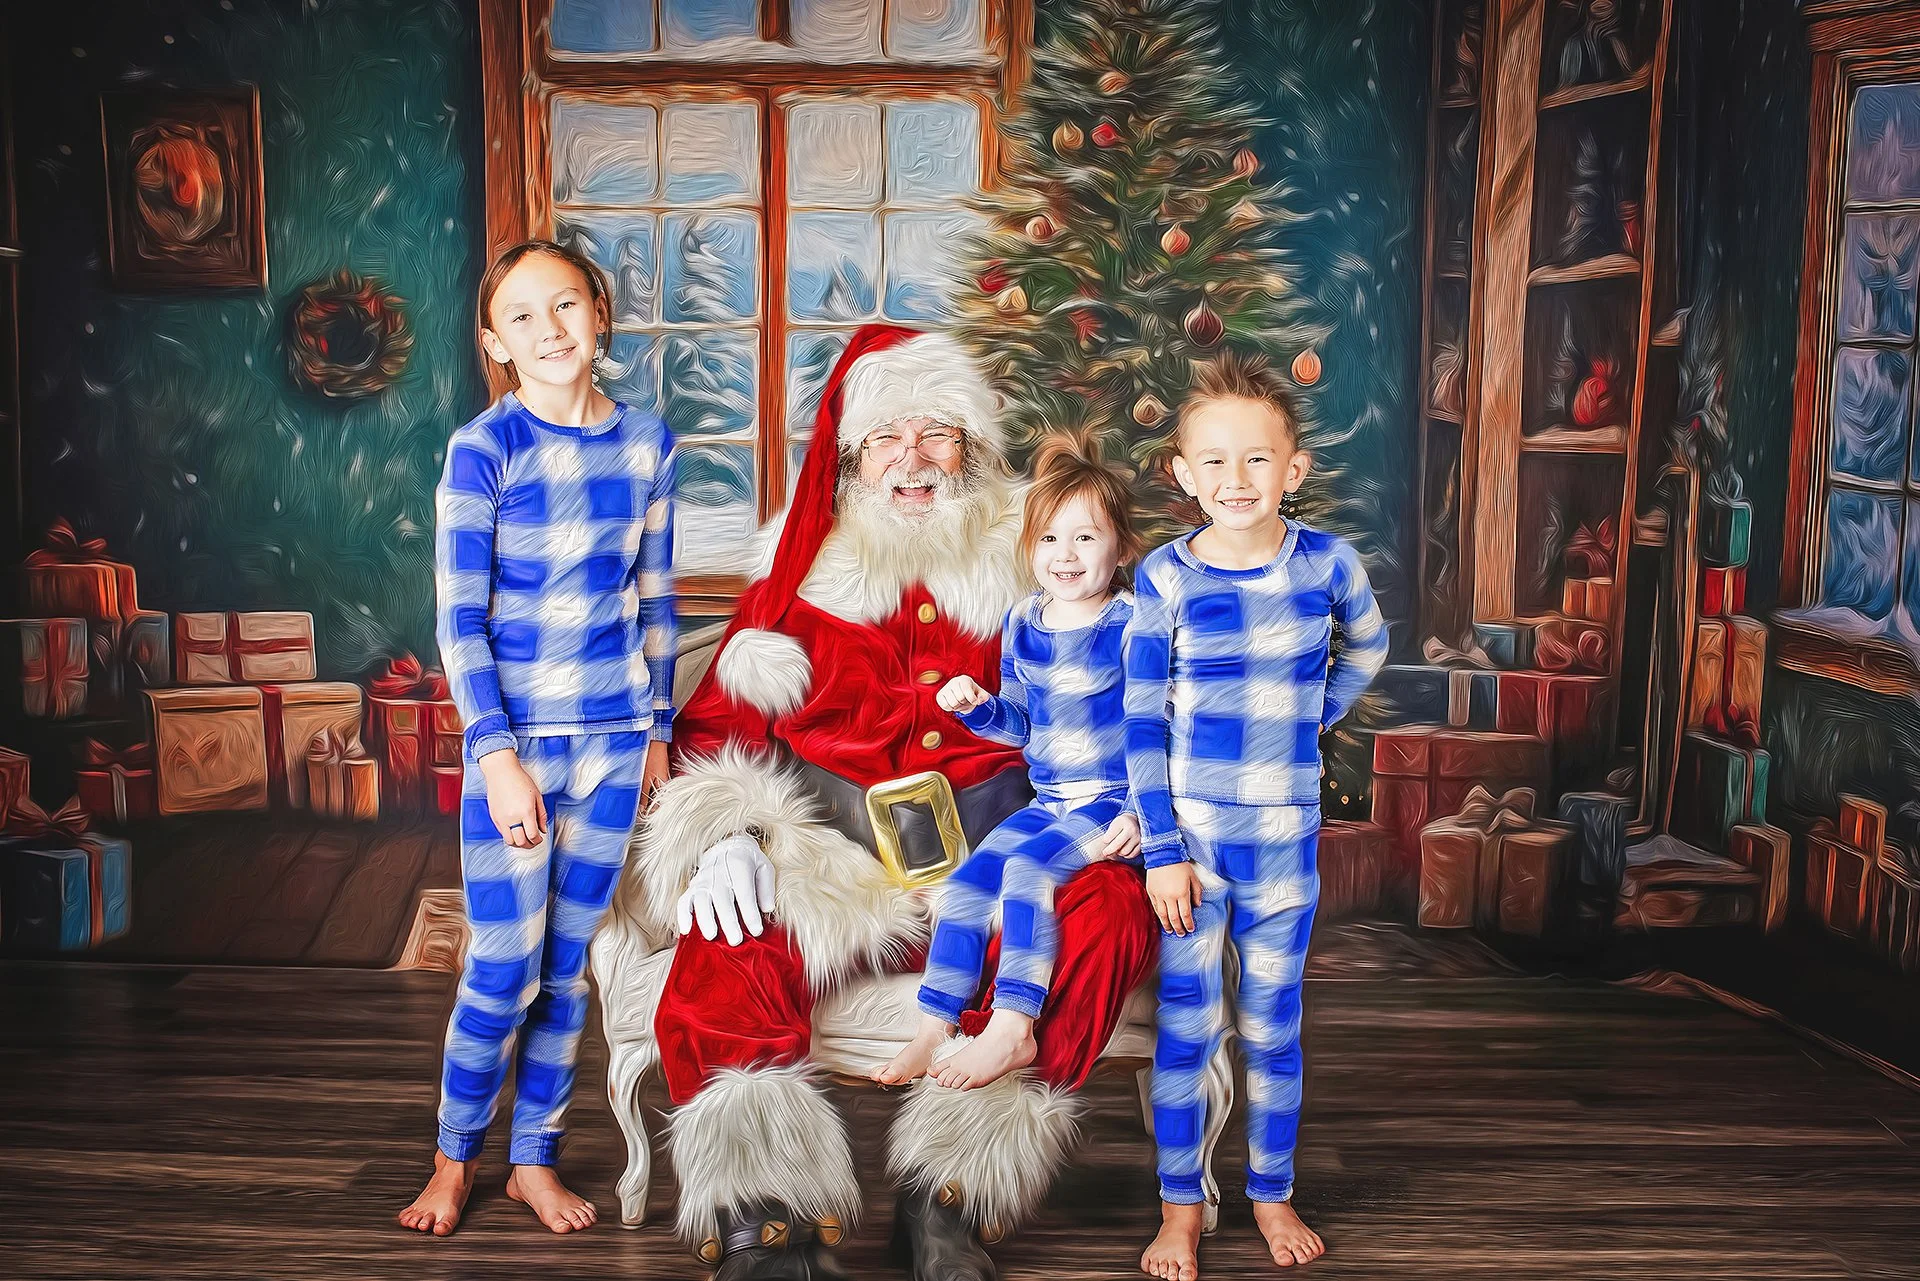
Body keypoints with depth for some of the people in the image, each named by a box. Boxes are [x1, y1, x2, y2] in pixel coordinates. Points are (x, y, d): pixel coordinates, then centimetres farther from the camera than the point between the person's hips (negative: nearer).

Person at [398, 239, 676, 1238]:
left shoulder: (644, 444, 3)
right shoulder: (483, 449, -8)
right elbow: (459, 620, -9)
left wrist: (656, 733, 12)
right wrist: (498, 756, -13)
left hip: (614, 740, 4)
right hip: (516, 740, -3)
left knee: (568, 966, 11)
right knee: (504, 969, 0)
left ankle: (535, 1159, 27)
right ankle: (455, 1157, 23)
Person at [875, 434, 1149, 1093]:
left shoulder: (1133, 625, -13)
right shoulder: (1022, 625, 6)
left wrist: (1139, 814, -19)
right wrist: (976, 705, -3)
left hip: (1113, 801, -7)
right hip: (1048, 801, 7)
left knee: (1026, 867, -27)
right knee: (965, 883, -8)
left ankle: (1011, 1030, -20)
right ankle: (931, 1033, -1)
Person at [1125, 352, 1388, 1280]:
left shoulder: (1327, 562, -5)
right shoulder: (1165, 578, -10)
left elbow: (1366, 646, 17)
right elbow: (1144, 723, -7)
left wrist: (1310, 722, 8)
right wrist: (1162, 852, -8)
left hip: (1286, 839, 2)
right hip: (1190, 835, -1)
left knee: (1273, 1031, 14)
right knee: (1186, 1031, 8)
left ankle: (1272, 1194, 33)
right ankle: (1180, 1205, 25)